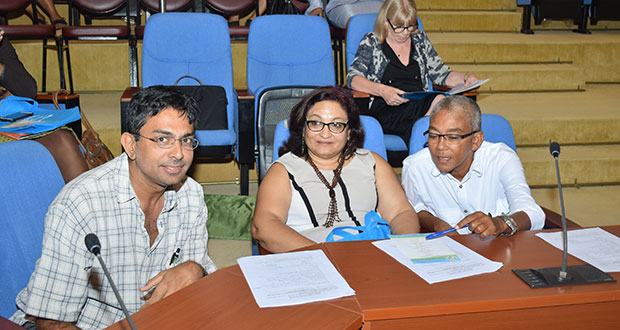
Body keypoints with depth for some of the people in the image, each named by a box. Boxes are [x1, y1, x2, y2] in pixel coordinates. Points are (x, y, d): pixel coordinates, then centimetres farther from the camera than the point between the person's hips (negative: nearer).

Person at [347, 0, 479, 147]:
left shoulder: (420, 39, 21)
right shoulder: (371, 42, 8)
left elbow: (442, 74, 24)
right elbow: (352, 78, -5)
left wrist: (466, 77, 2)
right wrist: (382, 90, -23)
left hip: (421, 104, 5)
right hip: (386, 110, -4)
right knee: (440, 102, -33)